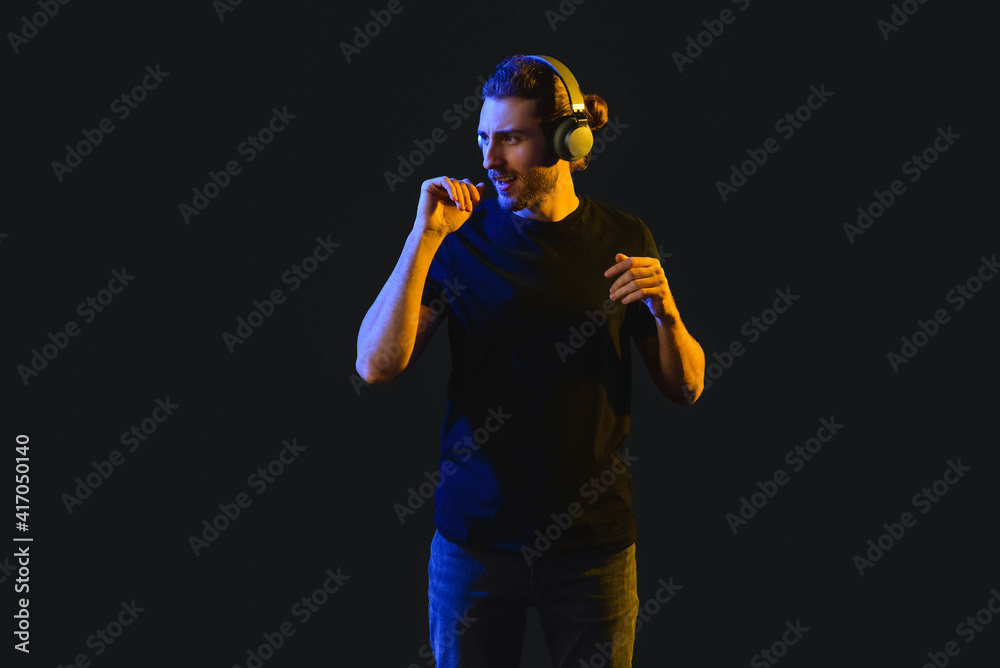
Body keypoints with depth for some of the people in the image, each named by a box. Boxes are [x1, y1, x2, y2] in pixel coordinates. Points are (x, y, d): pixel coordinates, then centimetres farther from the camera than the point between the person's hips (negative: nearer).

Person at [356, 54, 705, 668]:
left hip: (595, 534, 1)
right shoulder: (461, 235, -3)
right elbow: (376, 366, -13)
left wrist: (665, 311, -16)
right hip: (475, 531, 0)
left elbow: (686, 388, 3)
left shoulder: (624, 241, 0)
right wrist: (424, 237, -18)